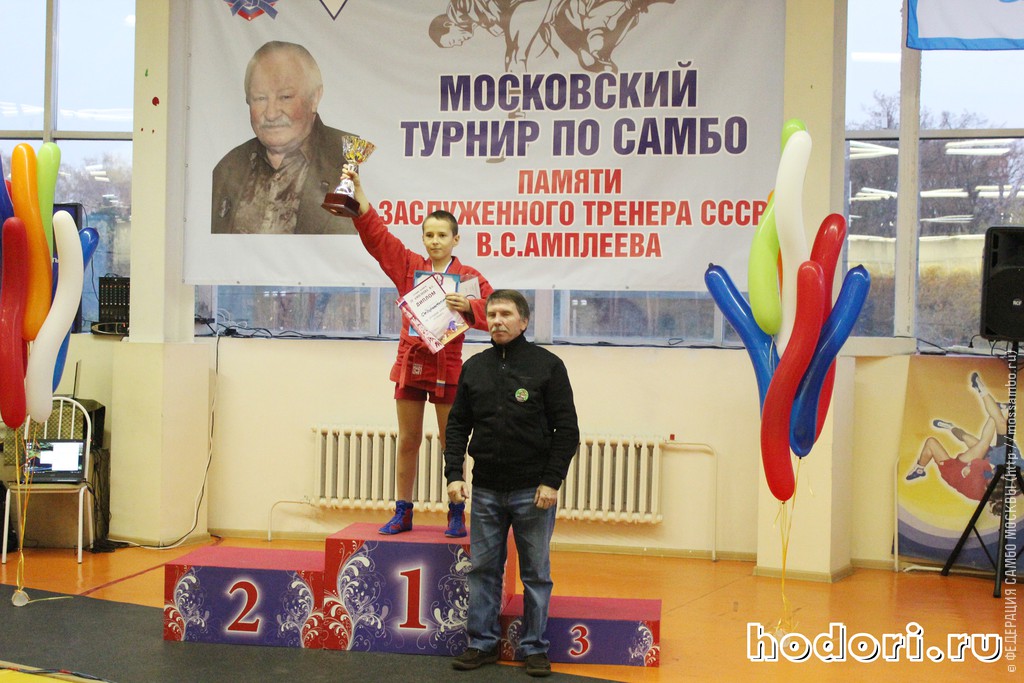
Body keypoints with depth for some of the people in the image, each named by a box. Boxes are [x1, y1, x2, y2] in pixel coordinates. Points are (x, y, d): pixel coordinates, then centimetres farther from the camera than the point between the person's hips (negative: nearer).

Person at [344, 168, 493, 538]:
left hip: (448, 367, -3)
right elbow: (375, 233, 1)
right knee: (407, 442, 9)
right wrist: (358, 190, -6)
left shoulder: (468, 276, -1)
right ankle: (402, 513, 18)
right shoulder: (409, 266, 6)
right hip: (410, 364, 3)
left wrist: (469, 305, -29)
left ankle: (456, 515, 14)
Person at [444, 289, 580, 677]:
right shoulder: (475, 367, 8)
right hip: (485, 490, 3)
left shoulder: (547, 365, -3)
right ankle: (482, 642, 19)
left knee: (536, 574, 5)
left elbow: (566, 430, -5)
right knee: (483, 570, 8)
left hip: (532, 492, -3)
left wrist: (551, 481, -11)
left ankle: (535, 648, 15)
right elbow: (458, 425, 11)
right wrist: (454, 474, 0)